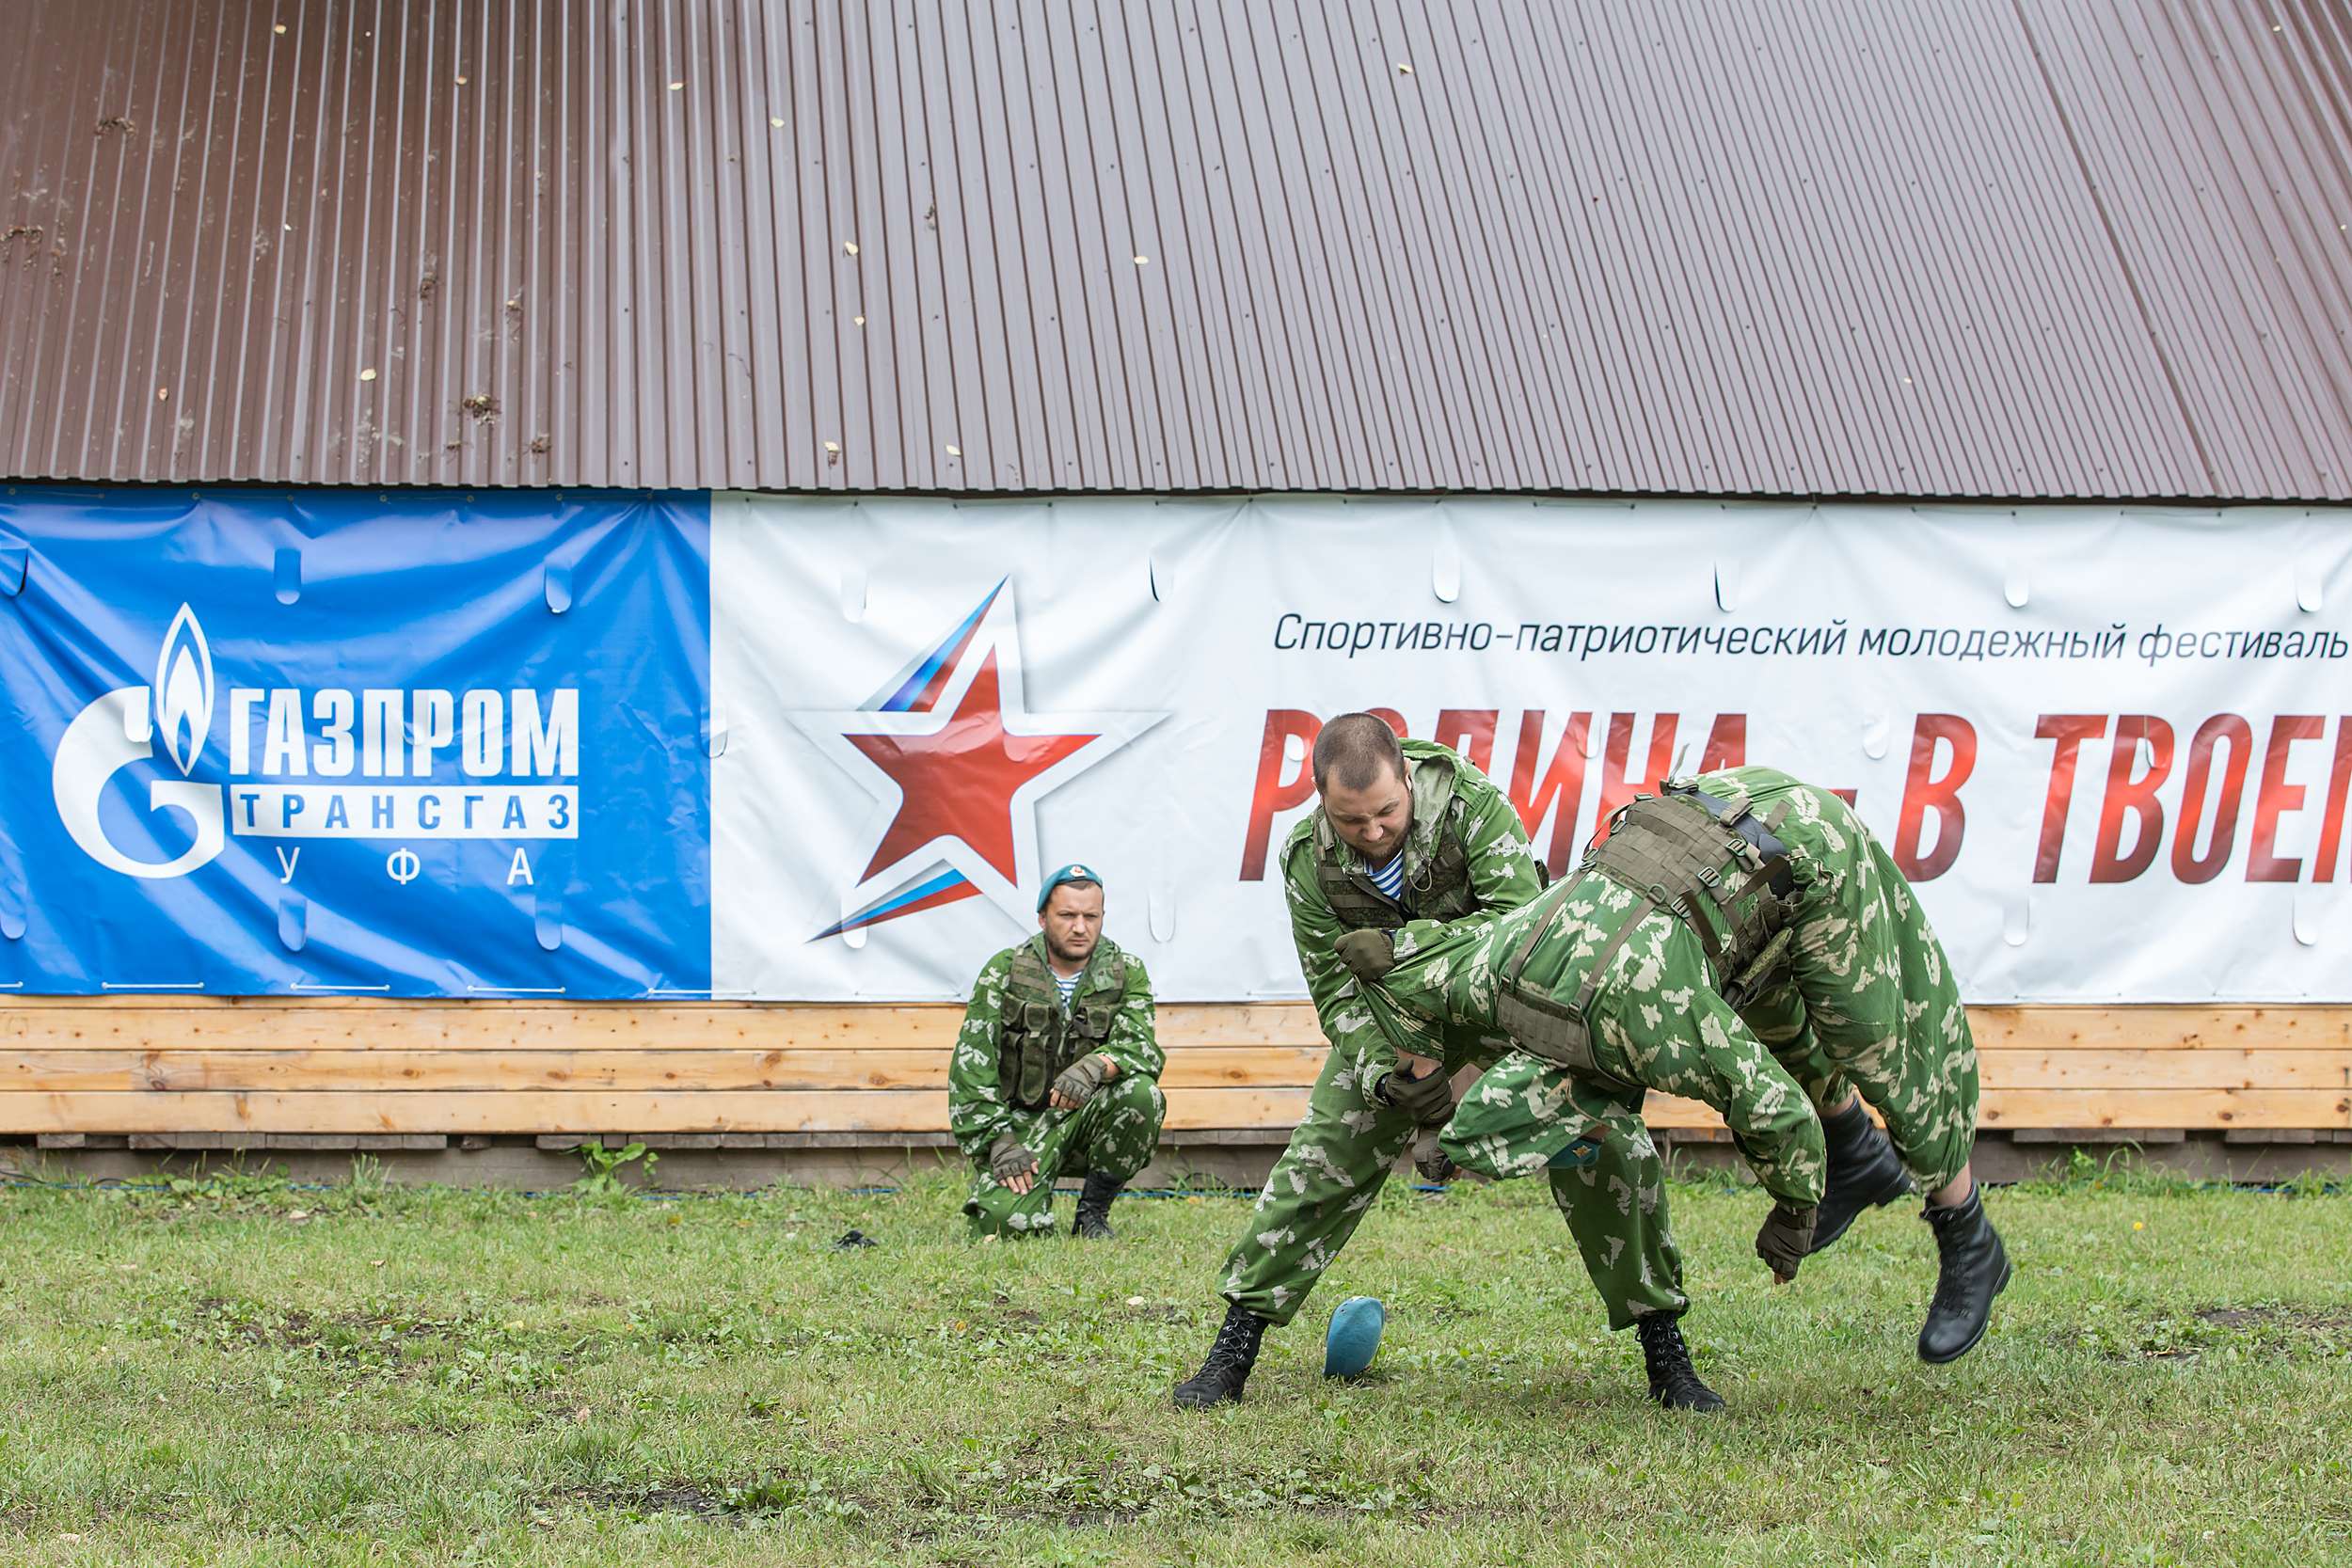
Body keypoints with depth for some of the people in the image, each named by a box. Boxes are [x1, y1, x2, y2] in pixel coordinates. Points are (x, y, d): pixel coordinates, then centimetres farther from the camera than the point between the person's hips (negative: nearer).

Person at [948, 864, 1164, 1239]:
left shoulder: (1126, 973, 2)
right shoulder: (1003, 972, -1)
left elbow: (1139, 1047, -14)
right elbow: (970, 1066, -6)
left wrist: (1096, 1066, -37)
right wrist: (998, 1140, -18)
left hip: (1085, 1117, 2)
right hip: (1019, 1120, -2)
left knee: (1141, 1093, -30)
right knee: (1008, 1218, -27)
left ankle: (1093, 1213, -9)